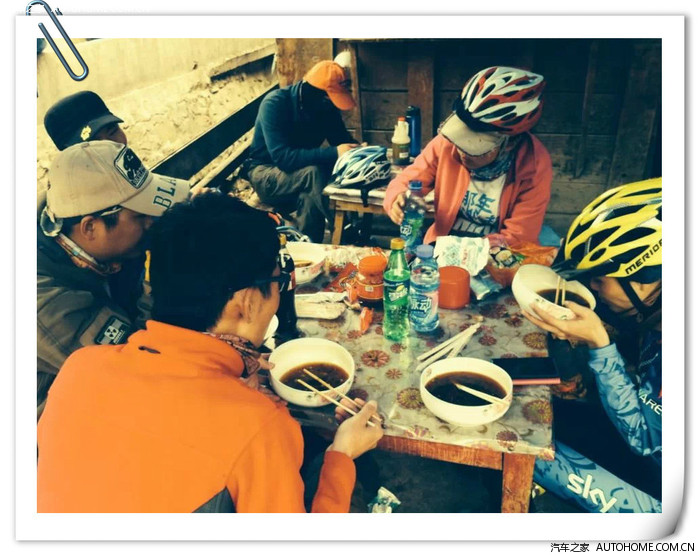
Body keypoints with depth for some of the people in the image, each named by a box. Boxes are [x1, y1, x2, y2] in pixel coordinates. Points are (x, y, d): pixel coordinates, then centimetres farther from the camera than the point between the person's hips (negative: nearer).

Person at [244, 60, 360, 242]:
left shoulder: (326, 105, -6)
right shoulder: (275, 103, -24)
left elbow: (342, 138, 3)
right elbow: (282, 157, -34)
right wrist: (334, 152, -41)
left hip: (301, 174, 6)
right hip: (267, 174, -5)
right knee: (314, 173, -34)